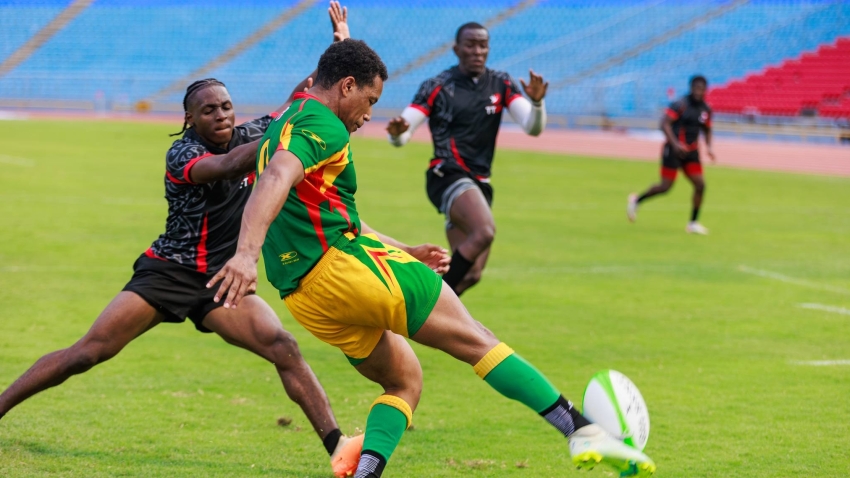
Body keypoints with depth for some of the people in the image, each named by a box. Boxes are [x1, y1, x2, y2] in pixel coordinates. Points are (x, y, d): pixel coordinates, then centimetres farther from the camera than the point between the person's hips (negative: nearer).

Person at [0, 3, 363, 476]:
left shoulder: (247, 137, 2)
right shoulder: (183, 155, -15)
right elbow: (227, 167, -36)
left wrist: (341, 46, -8)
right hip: (167, 272, -4)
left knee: (285, 349, -18)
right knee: (88, 352, -10)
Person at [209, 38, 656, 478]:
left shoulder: (283, 127, 24)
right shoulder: (320, 124, -7)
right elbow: (275, 182, -28)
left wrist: (404, 252, 36)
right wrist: (246, 252, -42)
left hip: (304, 296, 10)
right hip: (342, 266, -10)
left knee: (403, 380, 19)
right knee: (473, 338, -4)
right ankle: (583, 431, -6)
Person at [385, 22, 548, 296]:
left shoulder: (501, 85, 9)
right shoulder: (438, 87, -3)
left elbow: (533, 127, 0)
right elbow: (402, 136, -6)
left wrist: (536, 102, -21)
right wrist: (397, 132, -30)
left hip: (478, 182, 6)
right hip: (448, 176, -6)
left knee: (471, 274, 2)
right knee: (484, 231, -33)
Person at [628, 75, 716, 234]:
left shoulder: (706, 109, 7)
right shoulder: (681, 105, -14)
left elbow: (707, 130, 22)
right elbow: (664, 123, -20)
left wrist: (708, 147, 4)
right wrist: (675, 144, -29)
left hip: (691, 152, 6)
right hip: (674, 150, -6)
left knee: (700, 185, -4)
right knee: (665, 186, -7)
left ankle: (693, 223, 7)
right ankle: (636, 200, 18)